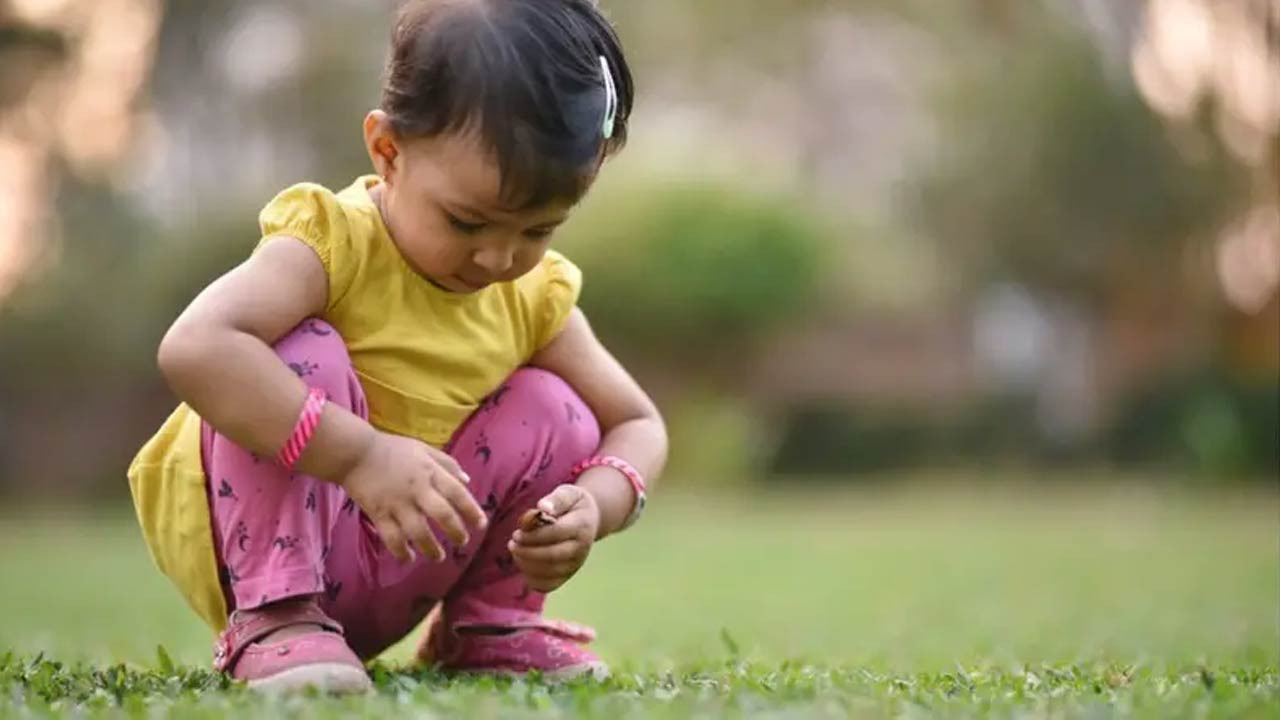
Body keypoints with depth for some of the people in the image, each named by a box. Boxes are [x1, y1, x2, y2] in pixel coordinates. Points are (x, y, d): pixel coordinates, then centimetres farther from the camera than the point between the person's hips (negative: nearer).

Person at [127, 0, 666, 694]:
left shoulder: (537, 297, -3)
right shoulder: (333, 243, -23)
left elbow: (638, 425, 5)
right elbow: (193, 348, -41)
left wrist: (595, 503, -19)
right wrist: (358, 453, -46)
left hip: (387, 576, 6)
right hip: (263, 535, -6)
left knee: (553, 411, -7)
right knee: (303, 354, -29)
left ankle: (485, 621, 11)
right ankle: (271, 617, -23)